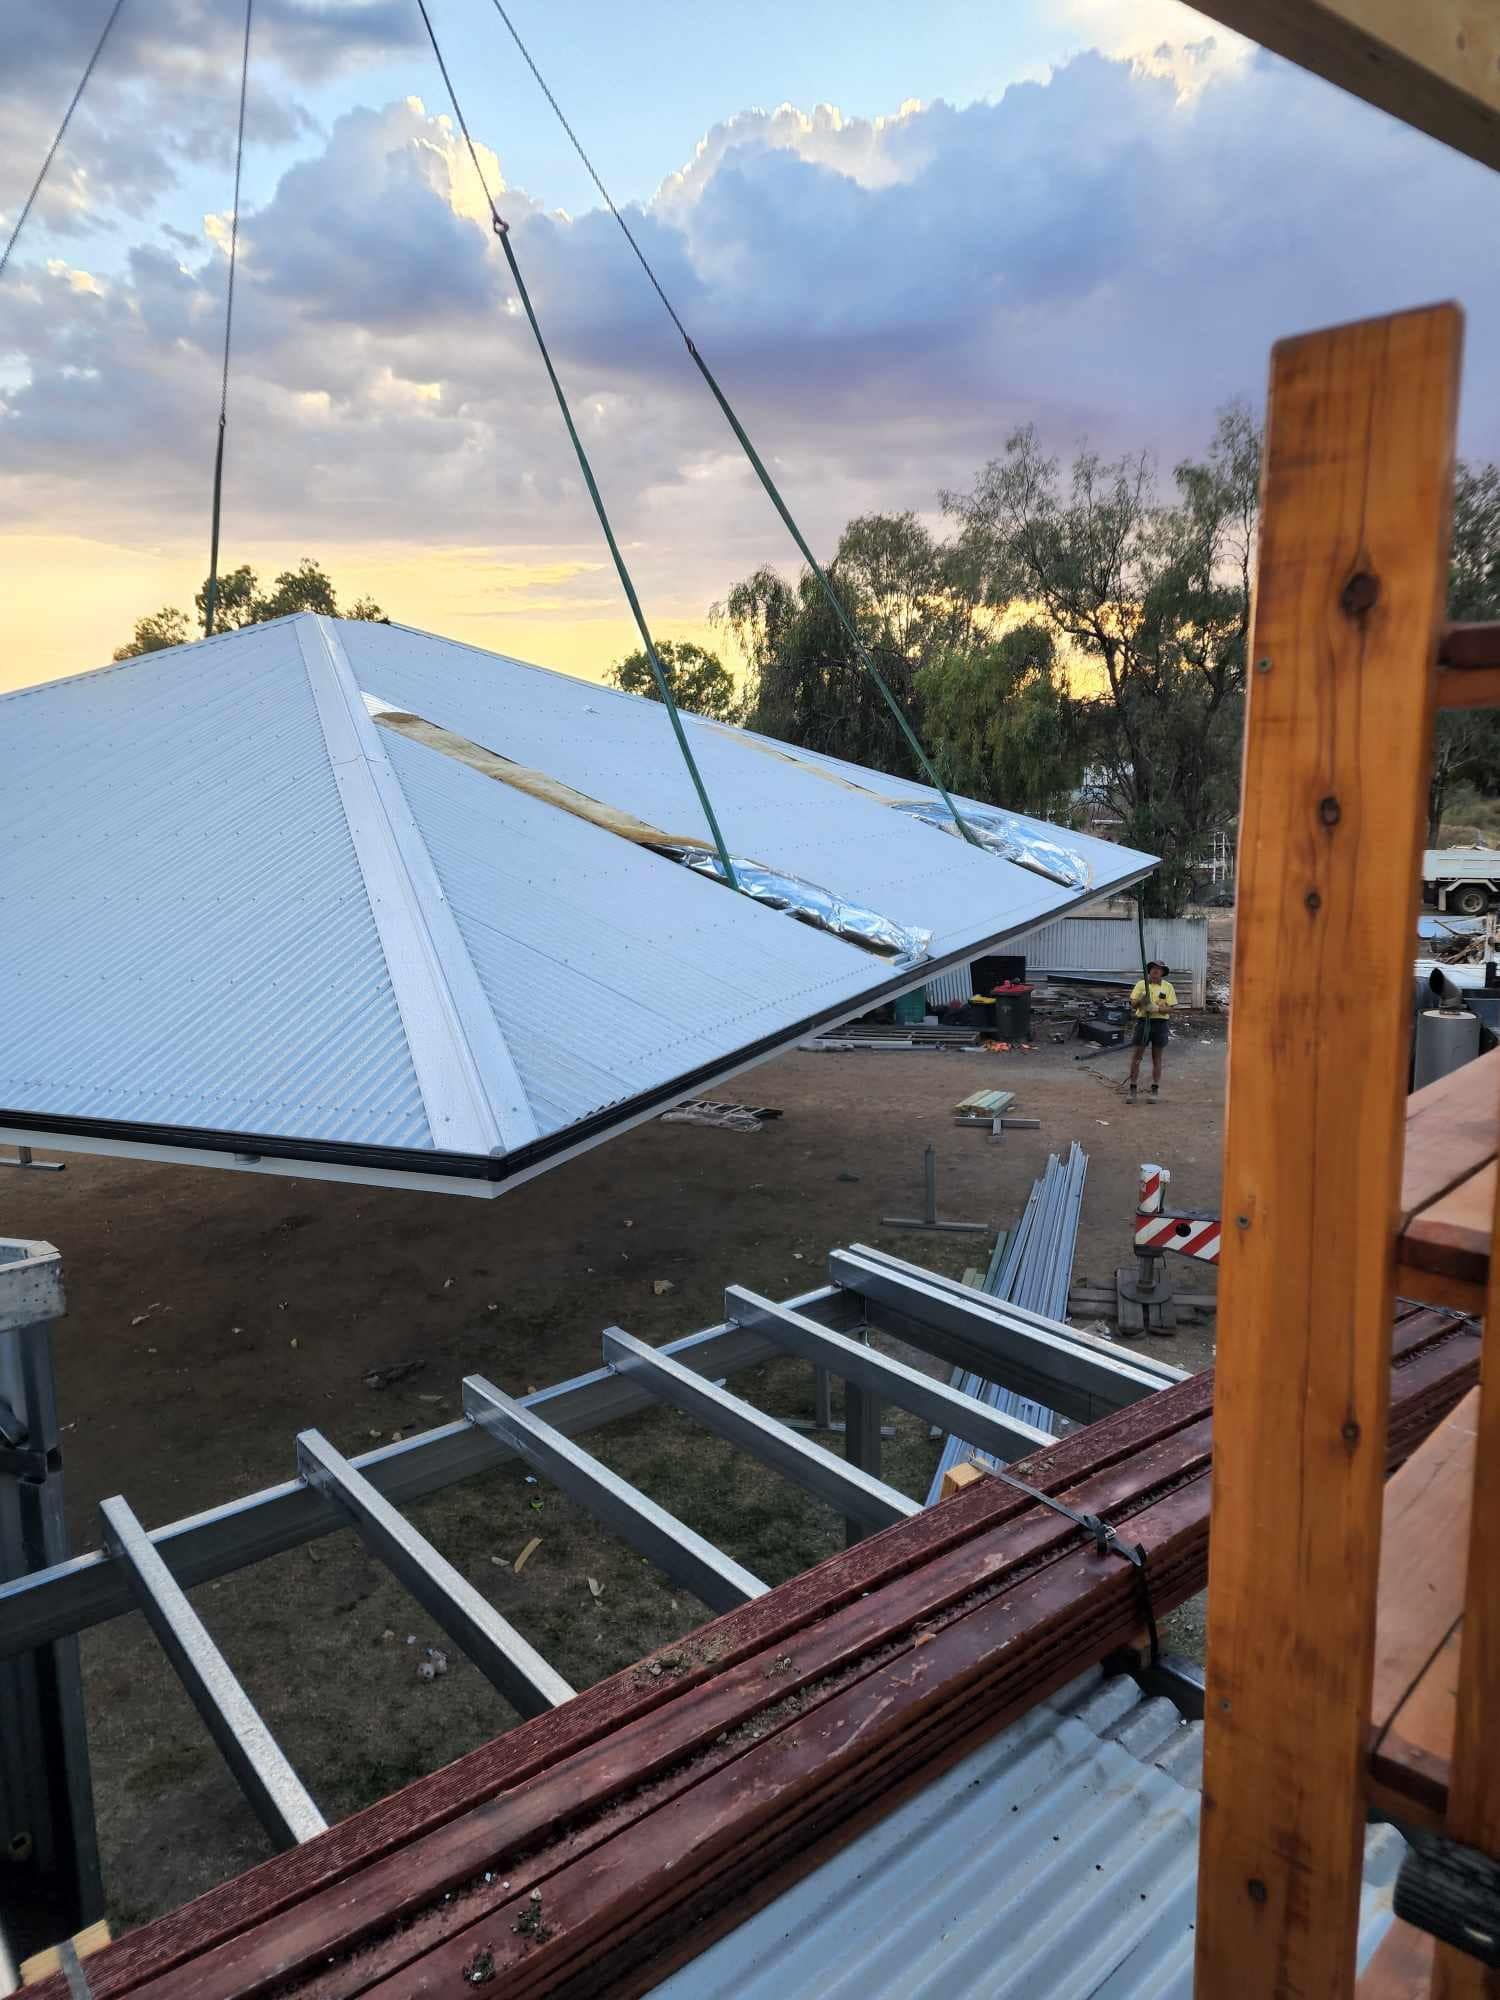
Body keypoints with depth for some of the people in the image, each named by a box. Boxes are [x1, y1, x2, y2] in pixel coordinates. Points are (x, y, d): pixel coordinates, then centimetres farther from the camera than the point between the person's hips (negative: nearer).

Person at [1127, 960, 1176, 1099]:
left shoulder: (1168, 987, 3)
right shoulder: (1141, 984, 4)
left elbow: (1170, 1009, -2)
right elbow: (1133, 1005, -1)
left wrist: (1157, 1008, -20)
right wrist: (1141, 1000, -21)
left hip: (1160, 1024, 0)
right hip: (1143, 1022, 0)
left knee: (1157, 1059, 6)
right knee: (1136, 1057, 0)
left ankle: (1155, 1090, 12)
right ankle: (1132, 1088, 6)